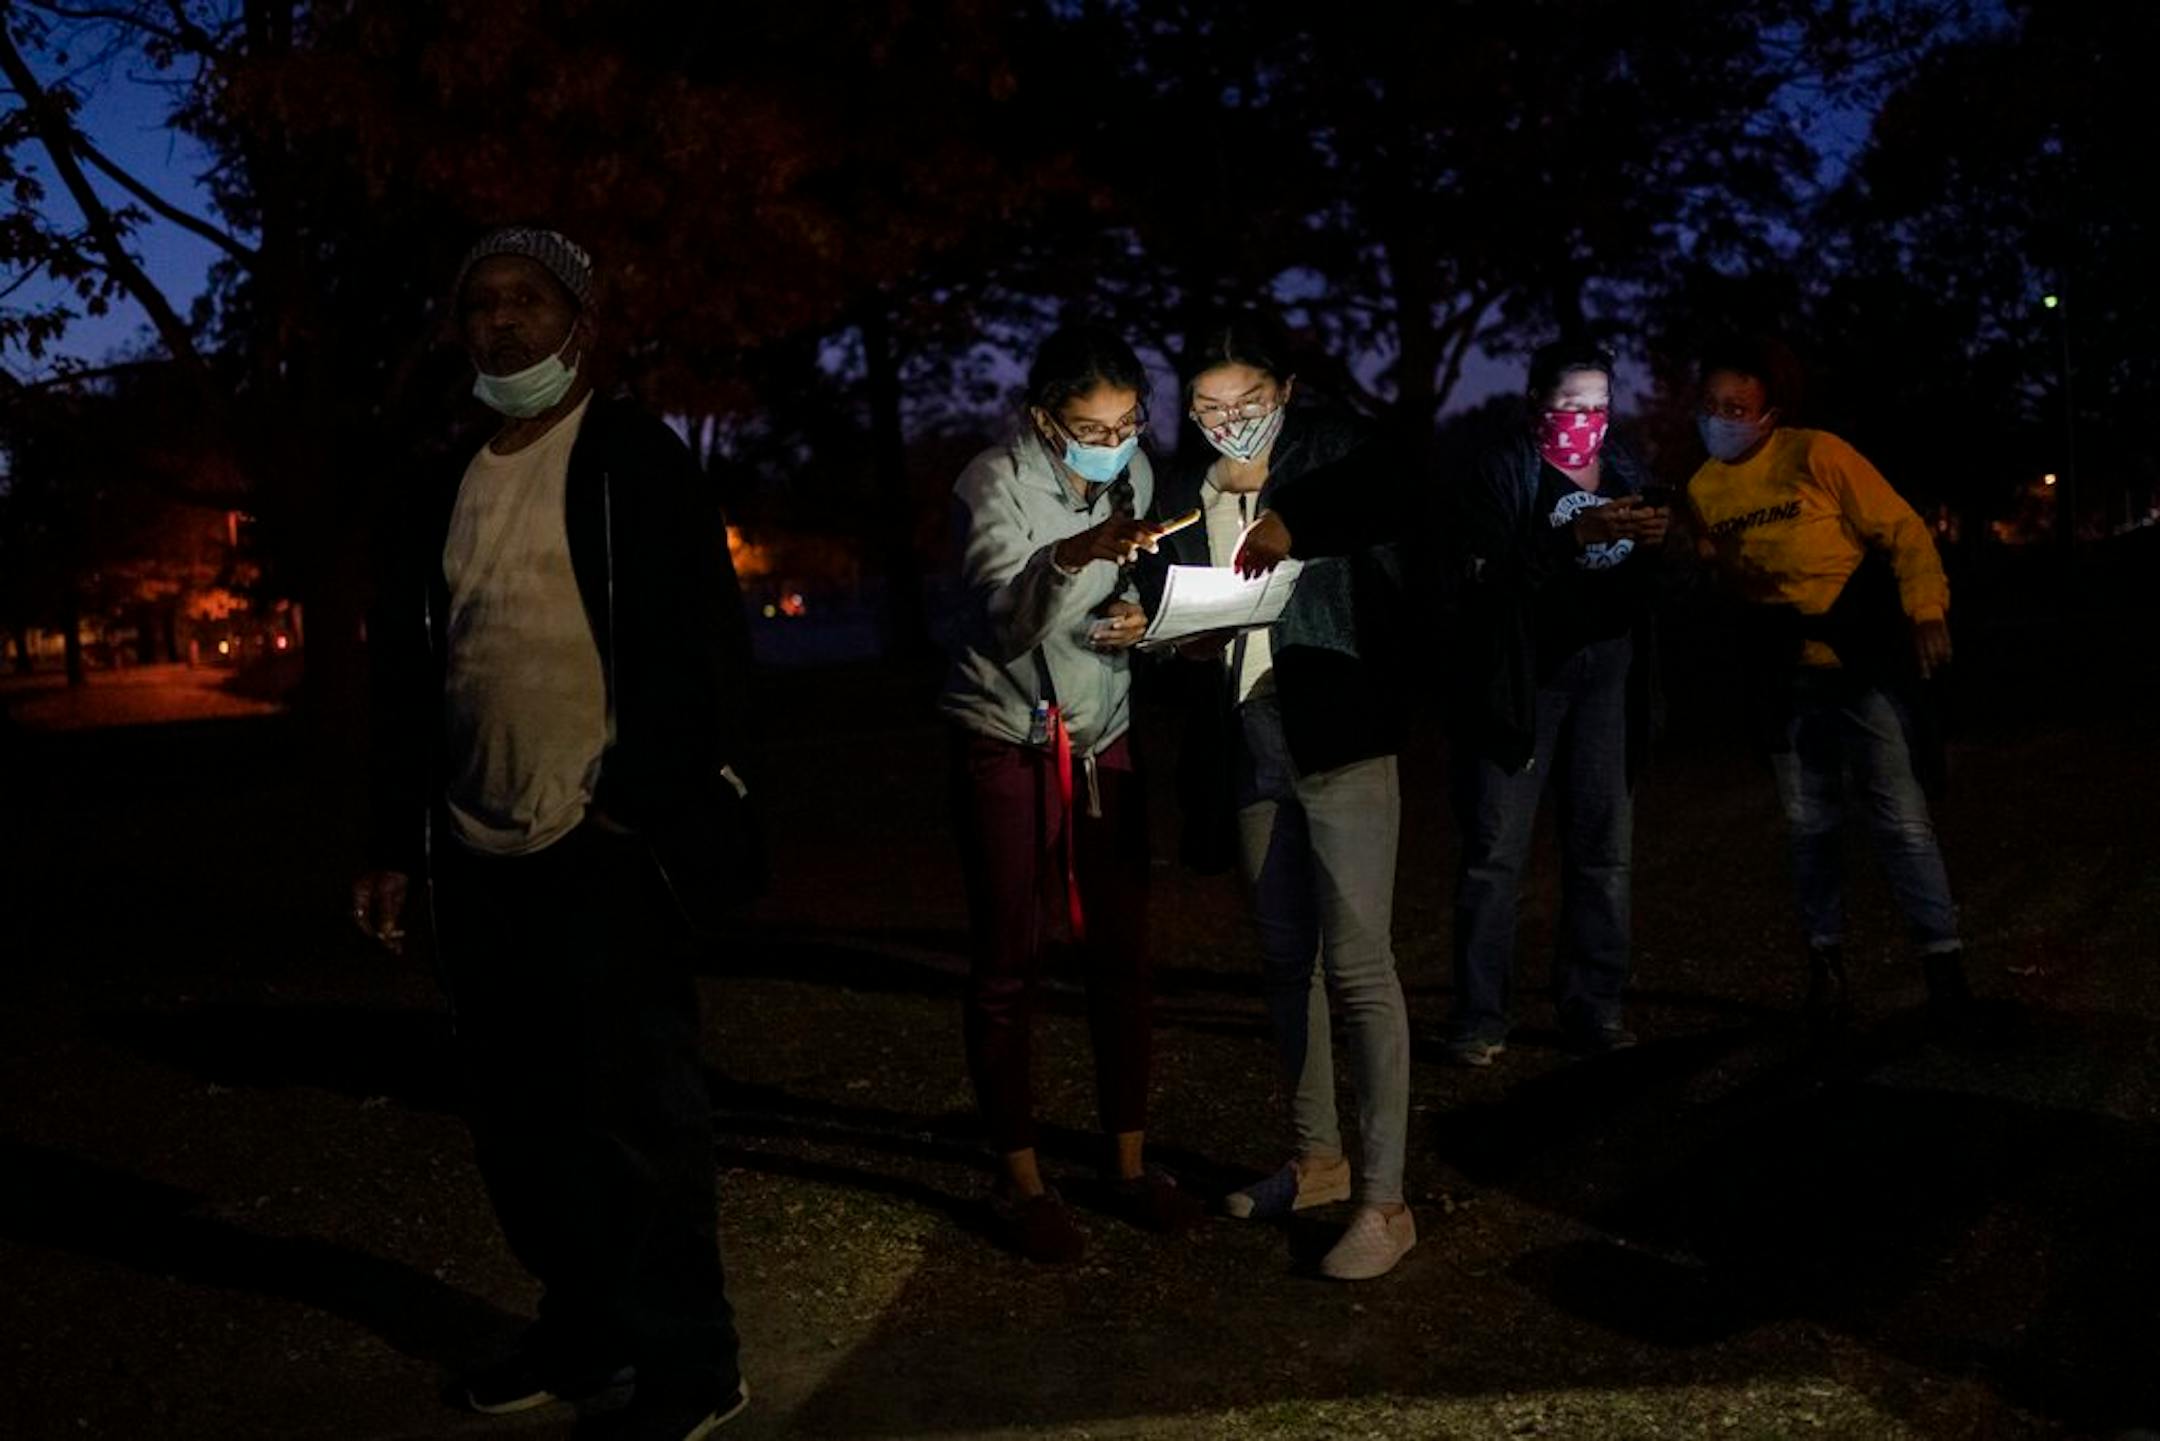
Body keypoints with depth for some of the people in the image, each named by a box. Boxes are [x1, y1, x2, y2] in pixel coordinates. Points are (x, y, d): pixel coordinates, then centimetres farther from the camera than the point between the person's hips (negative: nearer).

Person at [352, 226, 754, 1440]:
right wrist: (397, 846, 14)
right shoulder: (443, 490, 14)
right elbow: (406, 674, 17)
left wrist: (658, 801, -18)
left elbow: (705, 645, -9)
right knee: (522, 1115, 12)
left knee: (637, 1111, -1)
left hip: (604, 845, -6)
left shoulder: (635, 460, -2)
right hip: (479, 855, 6)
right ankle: (585, 1332, 27)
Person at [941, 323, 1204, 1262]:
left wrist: (1141, 620, -14)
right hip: (1005, 744, -4)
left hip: (1103, 739, 4)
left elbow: (1143, 604, 9)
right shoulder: (995, 484, -15)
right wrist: (1071, 557, -46)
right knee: (1007, 963, 0)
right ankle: (1020, 1181, 8)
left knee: (1121, 953, 3)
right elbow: (1008, 623, -28)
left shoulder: (1135, 474, 0)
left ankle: (1128, 1163, 15)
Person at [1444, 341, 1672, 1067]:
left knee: (1605, 845, 3)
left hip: (1608, 673, 4)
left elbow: (1646, 586, 13)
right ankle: (1478, 1016, 2)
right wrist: (1578, 534, -25)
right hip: (1522, 675, -4)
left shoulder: (1622, 470, 12)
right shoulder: (1500, 473, -1)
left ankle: (1594, 1007, 11)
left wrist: (1656, 542, -8)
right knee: (1496, 850, -3)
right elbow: (1489, 571, -15)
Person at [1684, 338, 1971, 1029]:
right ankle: (1826, 960, 20)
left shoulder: (1818, 456, -14)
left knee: (1901, 816, -6)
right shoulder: (1702, 490, 2)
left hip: (1865, 665, -5)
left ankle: (1943, 959, 1)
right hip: (1787, 678, 5)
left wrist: (1926, 610, -22)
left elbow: (1902, 529, -12)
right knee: (1809, 825, 9)